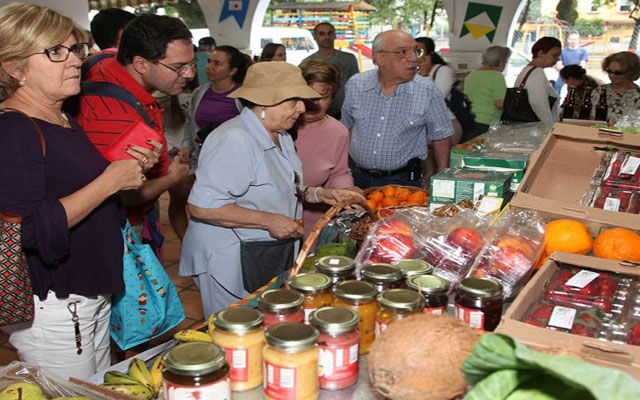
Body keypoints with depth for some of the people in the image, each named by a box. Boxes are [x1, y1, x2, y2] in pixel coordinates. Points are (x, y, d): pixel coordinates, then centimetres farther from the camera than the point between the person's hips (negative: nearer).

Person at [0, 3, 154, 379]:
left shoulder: (67, 123, 11)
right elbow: (31, 231, -28)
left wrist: (131, 170, 5)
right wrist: (110, 181, -23)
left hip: (94, 297, 9)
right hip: (51, 309, -9)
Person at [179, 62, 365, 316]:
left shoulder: (280, 136, 9)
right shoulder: (234, 140, -24)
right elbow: (201, 206, -30)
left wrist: (318, 195, 5)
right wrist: (270, 221, -25)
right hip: (229, 261, -9)